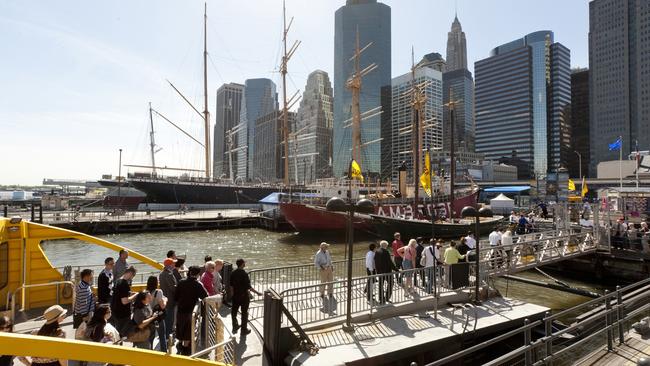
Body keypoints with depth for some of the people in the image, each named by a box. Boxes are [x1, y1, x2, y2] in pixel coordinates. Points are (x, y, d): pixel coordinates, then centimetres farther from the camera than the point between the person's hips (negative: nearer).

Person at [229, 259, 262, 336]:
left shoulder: (233, 273, -4)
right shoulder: (244, 274, -22)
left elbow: (231, 286, 4)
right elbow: (248, 287, -21)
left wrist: (232, 294, 19)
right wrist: (257, 292, -11)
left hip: (235, 295, 5)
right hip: (244, 296, -5)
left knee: (234, 311, 19)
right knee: (244, 313, 9)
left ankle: (235, 328, 32)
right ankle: (244, 330, 19)